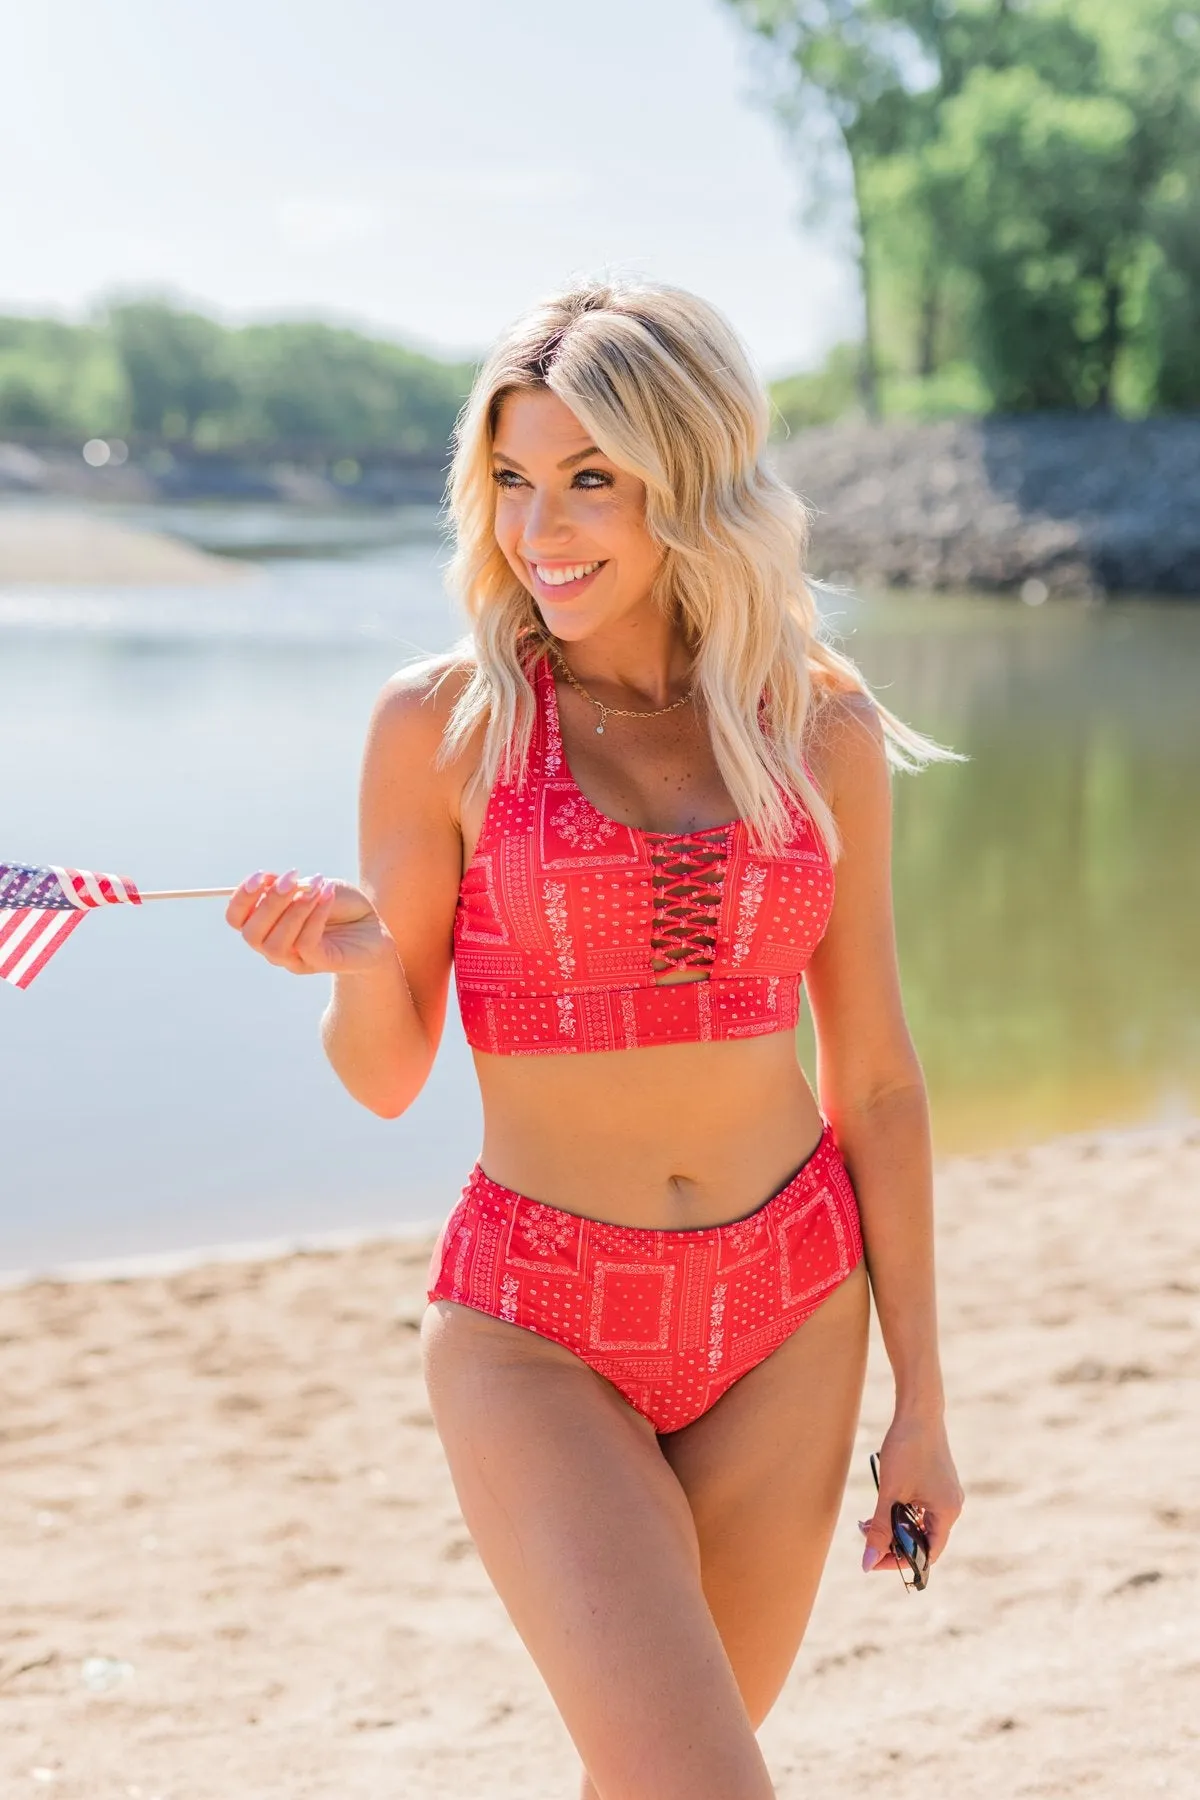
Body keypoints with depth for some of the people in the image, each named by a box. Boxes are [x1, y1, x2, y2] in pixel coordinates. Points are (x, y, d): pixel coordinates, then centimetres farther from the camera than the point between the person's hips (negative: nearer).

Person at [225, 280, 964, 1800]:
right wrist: (355, 959, -23)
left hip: (785, 1320, 3)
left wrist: (921, 1397, 7)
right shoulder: (443, 725, -6)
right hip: (538, 1332, -3)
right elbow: (386, 1078, 0)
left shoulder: (823, 731, 1)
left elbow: (875, 1078, 6)